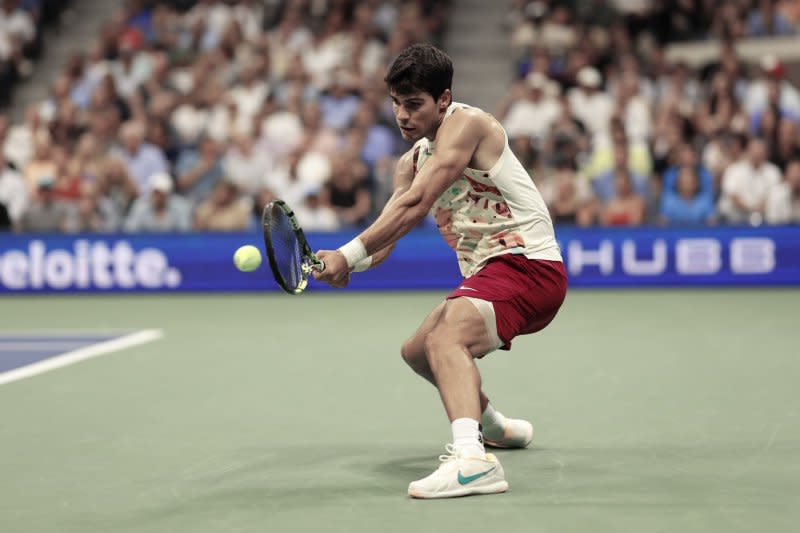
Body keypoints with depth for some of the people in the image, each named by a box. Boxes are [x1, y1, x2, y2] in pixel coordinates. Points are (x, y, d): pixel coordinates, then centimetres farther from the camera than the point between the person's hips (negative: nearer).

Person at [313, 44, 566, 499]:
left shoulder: (465, 123, -14)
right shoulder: (413, 161, 14)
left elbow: (415, 205, -27)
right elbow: (387, 233, 3)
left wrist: (348, 254, -32)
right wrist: (346, 264, -19)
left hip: (527, 262, -10)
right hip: (486, 272, 10)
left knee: (444, 341, -34)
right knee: (418, 351, 27)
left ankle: (472, 458, -53)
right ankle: (493, 426, 51)